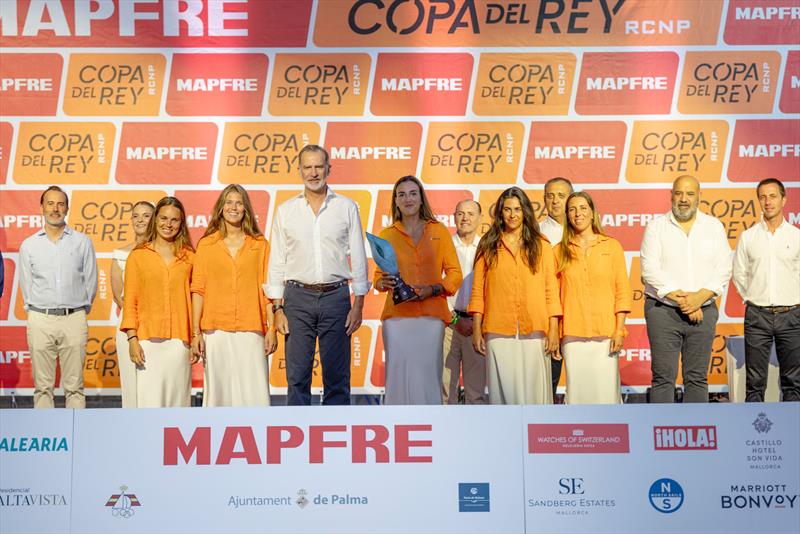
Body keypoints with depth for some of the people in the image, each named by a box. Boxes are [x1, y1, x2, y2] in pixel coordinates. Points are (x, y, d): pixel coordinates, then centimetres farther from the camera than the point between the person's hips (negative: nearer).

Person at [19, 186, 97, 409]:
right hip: (41, 320, 1)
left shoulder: (82, 242, 5)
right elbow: (26, 285, 11)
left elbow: (91, 282, 9)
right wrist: (37, 311, 9)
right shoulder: (29, 245, 8)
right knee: (43, 386, 3)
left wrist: (79, 310, 10)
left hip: (74, 319, -1)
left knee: (74, 386, 2)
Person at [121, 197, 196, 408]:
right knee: (150, 400, -6)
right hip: (149, 341, -1)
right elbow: (130, 301, 5)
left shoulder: (189, 257, 10)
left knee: (177, 398, 2)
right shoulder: (138, 256, 7)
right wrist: (132, 338, -4)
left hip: (180, 341, 1)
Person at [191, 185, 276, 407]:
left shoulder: (260, 244, 9)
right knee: (219, 391, 0)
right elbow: (198, 290, 5)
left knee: (254, 394, -4)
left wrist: (271, 329, 0)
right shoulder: (206, 245, 8)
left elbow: (267, 289, 7)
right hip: (216, 331, 0)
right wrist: (196, 333, -1)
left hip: (251, 330, 0)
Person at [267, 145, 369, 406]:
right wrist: (277, 307, 0)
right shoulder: (286, 210, 7)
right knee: (297, 376, 1)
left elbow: (358, 257, 5)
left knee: (337, 375, 3)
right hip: (298, 298, 1)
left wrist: (358, 303, -1)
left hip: (335, 296, 0)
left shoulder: (347, 207, 5)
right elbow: (277, 261, 7)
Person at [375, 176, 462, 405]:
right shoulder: (386, 235, 10)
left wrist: (432, 289, -9)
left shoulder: (439, 231, 8)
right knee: (398, 376, -6)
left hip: (431, 316, 0)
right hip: (396, 316, 1)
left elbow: (454, 273, 7)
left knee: (427, 377, -5)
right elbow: (378, 276, 17)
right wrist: (383, 282, -6)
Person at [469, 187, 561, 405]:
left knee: (533, 391, -2)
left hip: (534, 332, 0)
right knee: (503, 390, -1)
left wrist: (553, 330, -1)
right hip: (498, 333, 0)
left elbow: (551, 289, 6)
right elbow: (478, 291, 7)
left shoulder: (541, 246, 9)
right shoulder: (488, 246, 9)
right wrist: (476, 330, 0)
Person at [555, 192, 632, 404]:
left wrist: (619, 330, -3)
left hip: (605, 332, -1)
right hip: (573, 334, 1)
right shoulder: (560, 251, 9)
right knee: (577, 390, -1)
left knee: (606, 391, -4)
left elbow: (623, 291, 4)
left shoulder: (611, 246, 7)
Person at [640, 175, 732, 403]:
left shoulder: (714, 226, 10)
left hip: (703, 311, 2)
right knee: (663, 377, -4)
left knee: (697, 378, 6)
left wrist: (700, 297, -13)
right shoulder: (656, 227, 4)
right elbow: (650, 270, -6)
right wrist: (679, 298, -14)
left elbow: (723, 270, 2)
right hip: (663, 310, -2)